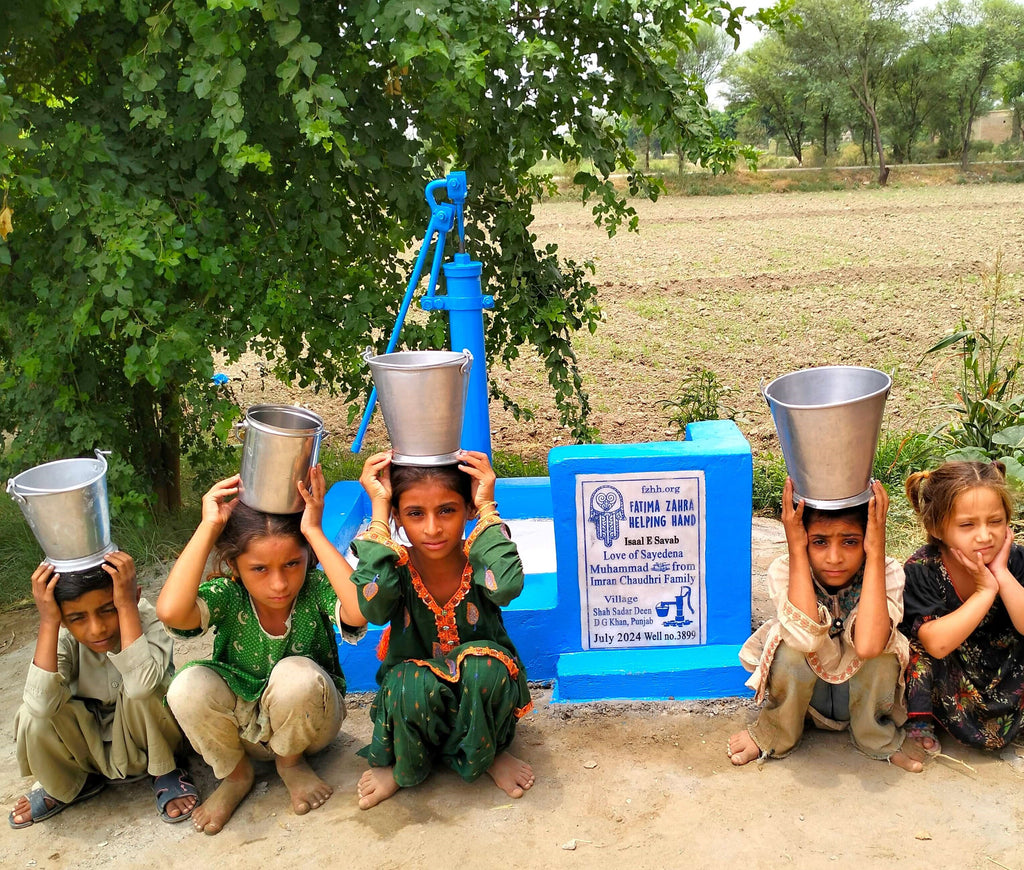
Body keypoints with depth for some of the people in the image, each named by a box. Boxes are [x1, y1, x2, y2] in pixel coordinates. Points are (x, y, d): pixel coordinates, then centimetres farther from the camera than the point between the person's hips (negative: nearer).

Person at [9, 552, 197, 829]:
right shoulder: (65, 639, -19)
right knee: (33, 717, -24)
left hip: (146, 740, -3)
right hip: (92, 746, 3)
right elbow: (41, 704, -38)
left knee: (139, 692, -33)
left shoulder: (145, 619, -26)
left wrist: (127, 605, -44)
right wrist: (48, 623, -38)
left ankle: (164, 772, -4)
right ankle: (70, 785, 8)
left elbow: (140, 684, -47)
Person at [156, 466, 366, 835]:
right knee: (188, 685, -29)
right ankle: (235, 773, 3)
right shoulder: (227, 596, -21)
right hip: (242, 726, 2)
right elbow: (170, 611, -44)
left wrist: (314, 531, -43)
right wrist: (209, 526, -38)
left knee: (296, 674, -35)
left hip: (306, 720, -1)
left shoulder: (316, 588, -23)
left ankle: (292, 762, 1)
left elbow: (360, 609, -48)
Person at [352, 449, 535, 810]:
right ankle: (406, 767, 1)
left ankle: (487, 754, -1)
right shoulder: (396, 567, -17)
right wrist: (378, 512, -34)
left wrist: (487, 509, -33)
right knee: (409, 682, -34)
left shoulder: (477, 561, -18)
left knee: (484, 663, -33)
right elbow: (373, 607, -42)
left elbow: (506, 587, -43)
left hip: (480, 700, 0)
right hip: (417, 701, 0)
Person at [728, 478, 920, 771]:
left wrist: (876, 552, -42)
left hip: (865, 693, 0)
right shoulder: (785, 571, -25)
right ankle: (775, 735, -3)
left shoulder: (887, 572, -24)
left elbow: (867, 645, -44)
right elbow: (807, 637, -45)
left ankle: (877, 738, -1)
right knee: (793, 643, -32)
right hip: (803, 689, 0)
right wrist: (796, 549, -43)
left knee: (880, 647, -31)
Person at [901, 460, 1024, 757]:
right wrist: (985, 591, -32)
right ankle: (919, 721, -10)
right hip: (945, 675, -3)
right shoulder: (920, 571, -21)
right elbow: (938, 644, -32)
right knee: (919, 643, -27)